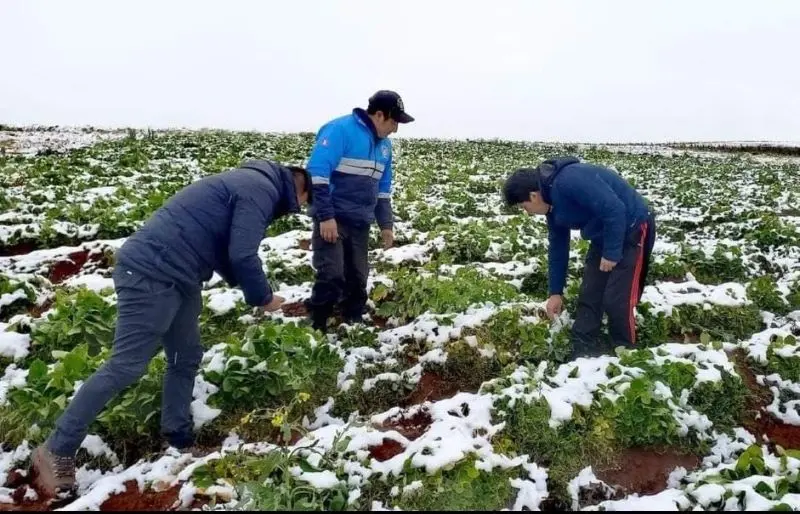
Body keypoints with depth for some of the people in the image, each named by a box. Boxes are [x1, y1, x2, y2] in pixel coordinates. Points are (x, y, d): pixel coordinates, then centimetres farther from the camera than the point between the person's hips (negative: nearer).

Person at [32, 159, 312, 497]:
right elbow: (242, 255, -19)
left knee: (186, 358, 16)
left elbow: (224, 250, 25)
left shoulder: (251, 183, 21)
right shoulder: (262, 189, -11)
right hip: (151, 274, -11)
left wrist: (249, 288, 16)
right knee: (126, 366, -5)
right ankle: (56, 451, 8)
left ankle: (178, 440, 28)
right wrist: (263, 297, -4)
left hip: (174, 277, 11)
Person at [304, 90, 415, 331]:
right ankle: (316, 330, -1)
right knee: (331, 277, -13)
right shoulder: (340, 130, -13)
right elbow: (317, 173, -21)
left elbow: (383, 189, 20)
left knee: (357, 279, 10)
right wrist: (326, 216, -24)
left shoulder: (384, 144, 12)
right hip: (332, 220, -7)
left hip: (360, 223, 7)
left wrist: (386, 224, 14)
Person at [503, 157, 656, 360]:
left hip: (633, 229, -9)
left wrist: (611, 253, -23)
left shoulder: (570, 181, -30)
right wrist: (556, 292, 13)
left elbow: (614, 210, -32)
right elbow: (558, 247, 10)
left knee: (617, 299, -9)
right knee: (589, 296, 7)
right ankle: (583, 351, 15)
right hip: (605, 235, 9)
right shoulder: (552, 202, 1)